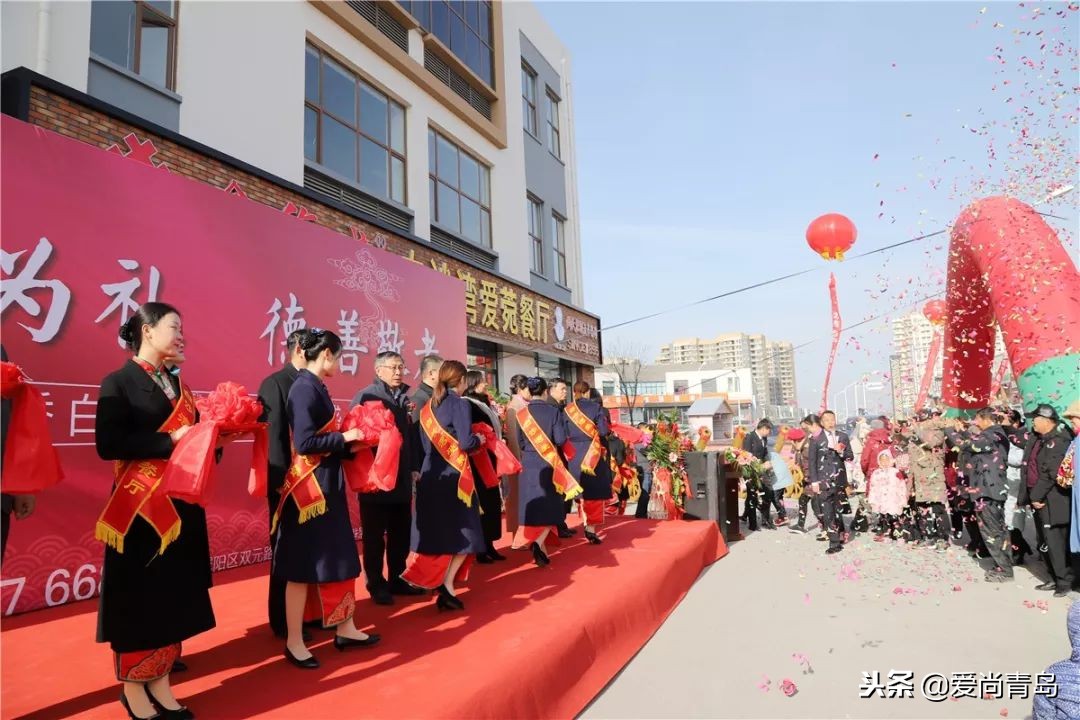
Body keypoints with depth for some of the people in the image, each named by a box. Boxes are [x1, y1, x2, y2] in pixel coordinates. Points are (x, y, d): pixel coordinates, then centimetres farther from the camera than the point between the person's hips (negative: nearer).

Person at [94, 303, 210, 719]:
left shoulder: (175, 384, 13)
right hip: (140, 506, -7)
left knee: (175, 593, 11)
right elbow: (108, 444, -18)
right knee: (140, 596, 4)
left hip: (182, 503, 7)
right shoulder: (119, 382, -7)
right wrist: (170, 441, -19)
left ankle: (160, 683, 24)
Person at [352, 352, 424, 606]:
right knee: (375, 535, 5)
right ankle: (376, 584, 18)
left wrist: (415, 467, 7)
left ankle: (396, 579, 27)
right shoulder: (365, 396, -6)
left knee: (401, 533, 13)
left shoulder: (407, 397, 10)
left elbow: (413, 435, 11)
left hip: (402, 477, 6)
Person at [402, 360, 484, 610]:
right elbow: (466, 443, -18)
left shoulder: (428, 406, 10)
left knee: (436, 530, 16)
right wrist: (479, 439, 2)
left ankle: (431, 580, 21)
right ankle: (446, 585, -5)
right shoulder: (460, 404, -10)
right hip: (454, 476, -7)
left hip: (431, 475, 7)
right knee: (464, 532, 3)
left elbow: (424, 442, 12)